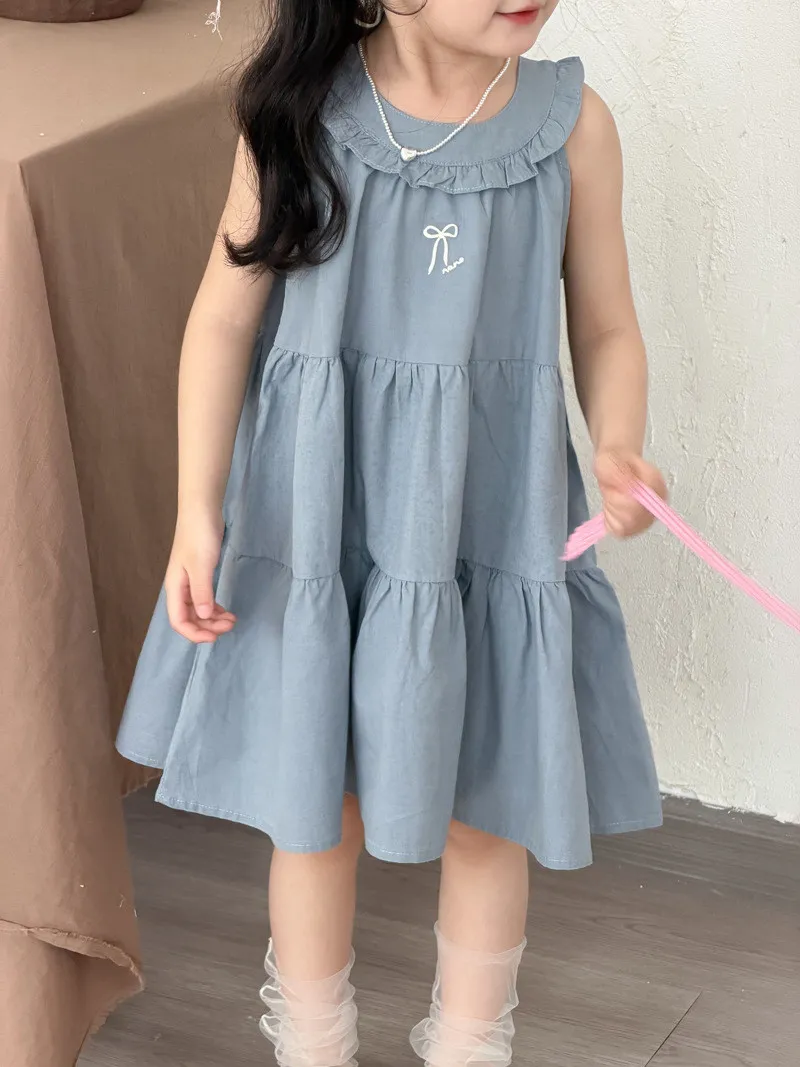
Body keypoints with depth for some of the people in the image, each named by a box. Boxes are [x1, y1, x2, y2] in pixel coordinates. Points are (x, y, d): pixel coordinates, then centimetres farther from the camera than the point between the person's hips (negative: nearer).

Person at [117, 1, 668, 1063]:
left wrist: (619, 453, -19)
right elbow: (226, 317, -6)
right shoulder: (302, 107, -10)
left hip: (492, 525, 1)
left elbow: (606, 330, 1)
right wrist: (199, 511, -12)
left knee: (485, 811, 13)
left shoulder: (570, 122, -7)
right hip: (320, 519, -1)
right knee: (317, 806, 14)